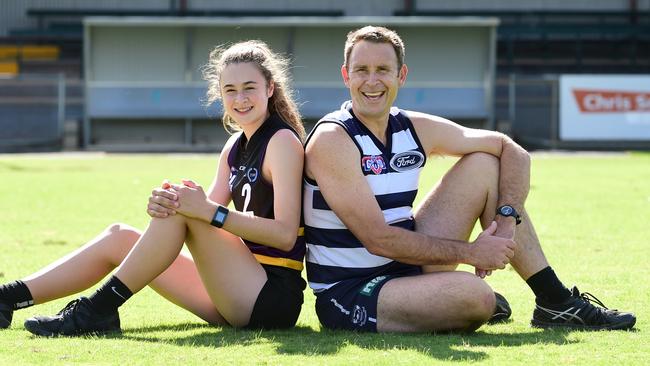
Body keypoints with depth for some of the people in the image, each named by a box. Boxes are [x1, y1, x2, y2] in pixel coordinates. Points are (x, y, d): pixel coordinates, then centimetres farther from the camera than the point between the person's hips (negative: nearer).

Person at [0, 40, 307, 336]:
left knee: (179, 212, -23)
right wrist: (165, 205, -16)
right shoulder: (235, 146, 16)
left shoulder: (282, 142, -9)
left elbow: (285, 234, -19)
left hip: (273, 299, -8)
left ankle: (98, 310, -21)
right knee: (120, 237, 4)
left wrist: (209, 211, -25)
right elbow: (205, 214, 6)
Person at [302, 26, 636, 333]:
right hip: (349, 296, -8)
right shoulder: (332, 140, -17)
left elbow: (511, 151, 9)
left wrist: (506, 221, -8)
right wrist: (470, 253, -18)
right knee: (474, 294, -35)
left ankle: (555, 302, 6)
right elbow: (377, 239, -22)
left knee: (484, 166, 5)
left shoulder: (414, 129, 4)